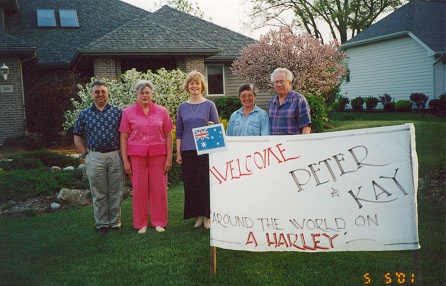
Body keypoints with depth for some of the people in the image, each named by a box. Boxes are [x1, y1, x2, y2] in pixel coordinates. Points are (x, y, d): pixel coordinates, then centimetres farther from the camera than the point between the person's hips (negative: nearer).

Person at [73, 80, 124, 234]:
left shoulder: (118, 112, 4)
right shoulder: (85, 114, 7)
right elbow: (78, 136, 12)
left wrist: (124, 154, -1)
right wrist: (85, 154, 4)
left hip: (115, 156, 0)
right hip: (95, 157, 0)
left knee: (116, 192, 6)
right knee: (99, 193, 7)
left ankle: (115, 222, 19)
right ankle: (101, 223, 19)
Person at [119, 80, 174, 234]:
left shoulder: (162, 111, 6)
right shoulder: (128, 112, 3)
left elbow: (168, 136, 6)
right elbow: (124, 137, 3)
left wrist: (169, 158, 0)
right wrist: (125, 160, -2)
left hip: (158, 155, 1)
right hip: (136, 155, 0)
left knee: (159, 189, 5)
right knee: (139, 190, 5)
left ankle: (159, 222, 18)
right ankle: (141, 224, 17)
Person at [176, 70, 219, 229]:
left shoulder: (209, 105, 4)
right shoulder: (182, 107, 10)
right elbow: (179, 132, 12)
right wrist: (178, 152, 7)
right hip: (188, 152, 3)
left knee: (206, 183, -1)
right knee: (191, 184, 4)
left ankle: (208, 216, 9)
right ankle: (198, 215, 15)